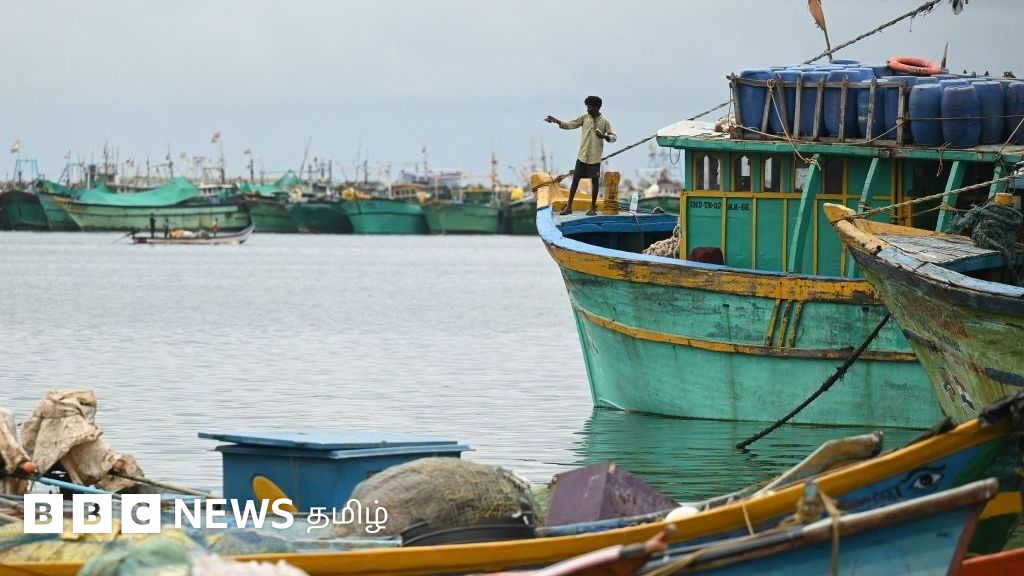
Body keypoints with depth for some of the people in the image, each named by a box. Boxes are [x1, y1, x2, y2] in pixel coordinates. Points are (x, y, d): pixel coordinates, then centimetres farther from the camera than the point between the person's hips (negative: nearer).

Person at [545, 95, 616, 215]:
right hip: (582, 156, 3)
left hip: (595, 158, -3)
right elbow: (570, 125, 4)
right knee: (575, 179, 2)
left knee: (595, 181, 3)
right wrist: (555, 121, -5)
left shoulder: (604, 122, -3)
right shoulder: (585, 118, 4)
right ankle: (569, 207, 7)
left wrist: (604, 136, -22)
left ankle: (593, 207, 14)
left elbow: (613, 137, -2)